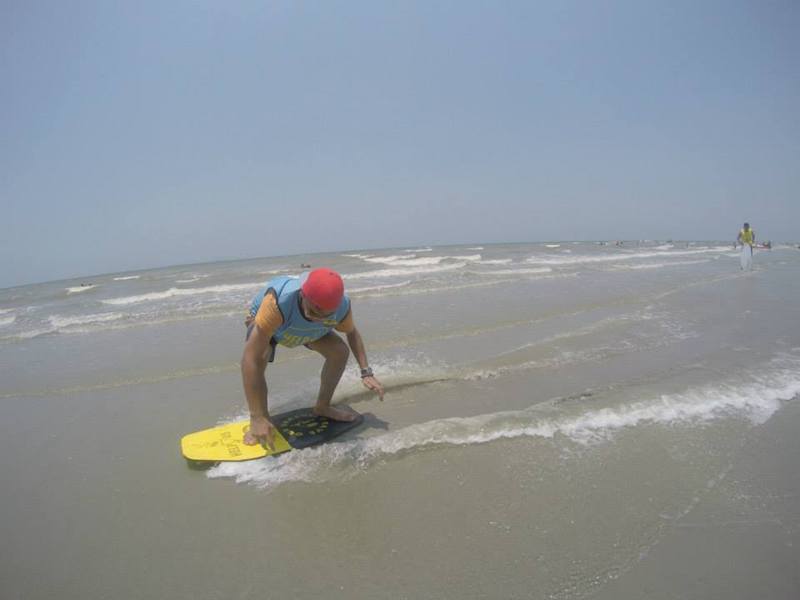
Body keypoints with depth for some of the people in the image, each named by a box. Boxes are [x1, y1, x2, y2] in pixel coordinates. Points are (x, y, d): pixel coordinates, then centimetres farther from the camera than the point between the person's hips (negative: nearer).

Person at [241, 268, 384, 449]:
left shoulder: (342, 307, -35)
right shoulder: (278, 301, -51)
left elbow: (352, 333, -9)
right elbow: (251, 358, -50)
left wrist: (366, 373, -17)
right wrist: (258, 418, -48)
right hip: (263, 322, -3)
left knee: (340, 352, -10)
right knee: (258, 357, -33)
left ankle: (322, 407, 13)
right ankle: (257, 422, -11)